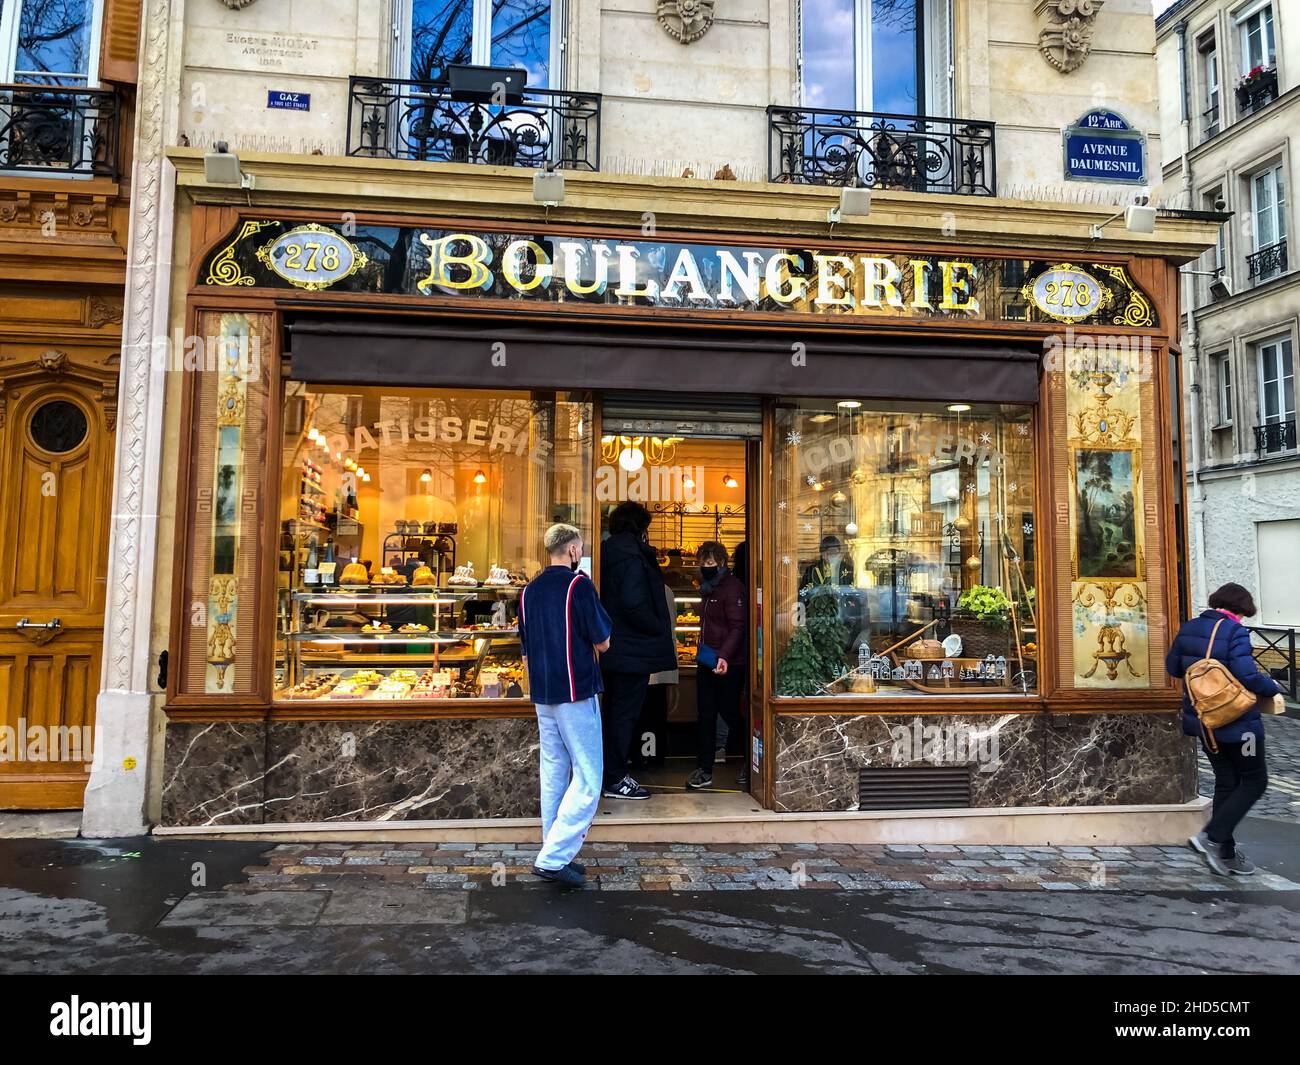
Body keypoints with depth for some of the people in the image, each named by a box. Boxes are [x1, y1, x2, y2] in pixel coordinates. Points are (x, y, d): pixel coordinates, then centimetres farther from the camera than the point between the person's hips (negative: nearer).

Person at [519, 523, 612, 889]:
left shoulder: (529, 590, 10)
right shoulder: (578, 583, -11)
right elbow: (603, 643, -8)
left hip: (542, 696, 8)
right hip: (576, 693, -8)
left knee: (553, 775, 14)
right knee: (587, 780, -2)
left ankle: (556, 856, 20)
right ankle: (553, 857, -6)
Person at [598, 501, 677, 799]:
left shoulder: (608, 553, 11)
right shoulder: (633, 558, -17)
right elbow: (634, 605, -25)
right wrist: (661, 631, -12)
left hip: (613, 648, 9)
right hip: (634, 651, -9)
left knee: (612, 711, 17)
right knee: (625, 714, -1)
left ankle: (608, 774, 27)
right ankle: (615, 780, 7)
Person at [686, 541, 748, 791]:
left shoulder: (732, 588, -12)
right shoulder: (708, 589, 16)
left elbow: (738, 627, -20)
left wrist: (724, 656, -30)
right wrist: (702, 652, 15)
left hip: (729, 665, -8)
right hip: (706, 662, 8)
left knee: (729, 712, -1)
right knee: (705, 715, 7)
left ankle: (751, 759, 23)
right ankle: (704, 770, 13)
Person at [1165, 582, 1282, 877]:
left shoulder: (1188, 629, 4)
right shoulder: (1235, 632, -17)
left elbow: (1172, 667, 10)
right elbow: (1247, 676, -23)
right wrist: (1273, 688, -5)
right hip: (1237, 722, -7)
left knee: (1225, 782, 17)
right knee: (1255, 781, 8)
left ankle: (1225, 854, 21)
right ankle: (1212, 837, -2)